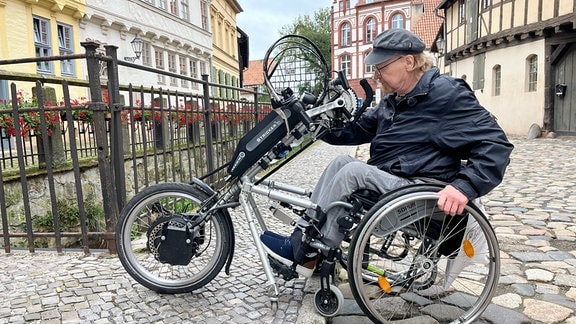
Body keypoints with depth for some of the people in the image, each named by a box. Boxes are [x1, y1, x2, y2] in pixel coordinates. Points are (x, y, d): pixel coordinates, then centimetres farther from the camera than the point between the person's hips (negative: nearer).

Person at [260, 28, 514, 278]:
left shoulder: (448, 94, -11)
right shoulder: (393, 101, 14)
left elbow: (496, 143, -17)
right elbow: (356, 130, 16)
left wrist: (464, 186, -31)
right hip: (387, 182, 8)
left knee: (354, 171, -22)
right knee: (341, 162, -7)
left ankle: (304, 251, -14)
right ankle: (304, 238, -13)